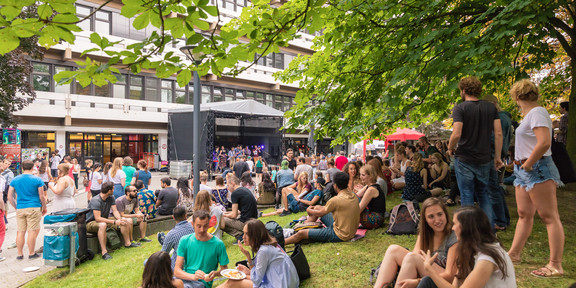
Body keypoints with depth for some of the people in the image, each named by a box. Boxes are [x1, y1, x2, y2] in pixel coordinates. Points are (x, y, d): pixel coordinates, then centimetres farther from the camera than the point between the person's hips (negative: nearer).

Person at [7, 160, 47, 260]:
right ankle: (31, 253, 7)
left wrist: (16, 207, 16)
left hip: (20, 209, 4)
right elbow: (42, 197, -5)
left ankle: (20, 254, 16)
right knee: (32, 231, 1)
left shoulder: (14, 180, 5)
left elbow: (10, 197, 5)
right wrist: (44, 208, 9)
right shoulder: (37, 180, -5)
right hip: (34, 208, -4)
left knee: (20, 232, 10)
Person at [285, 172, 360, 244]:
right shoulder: (354, 196, 0)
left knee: (301, 233, -6)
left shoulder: (336, 200, -25)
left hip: (340, 235, -9)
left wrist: (309, 210, 14)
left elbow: (319, 213, -7)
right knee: (317, 207, 18)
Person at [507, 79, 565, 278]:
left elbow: (544, 142, -24)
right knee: (524, 214, 14)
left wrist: (527, 164, -17)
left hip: (537, 169, -10)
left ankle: (555, 265, -1)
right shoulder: (529, 114, 16)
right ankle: (514, 254, 23)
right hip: (525, 170, 10)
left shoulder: (537, 112, -12)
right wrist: (520, 163, 7)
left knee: (549, 216, -5)